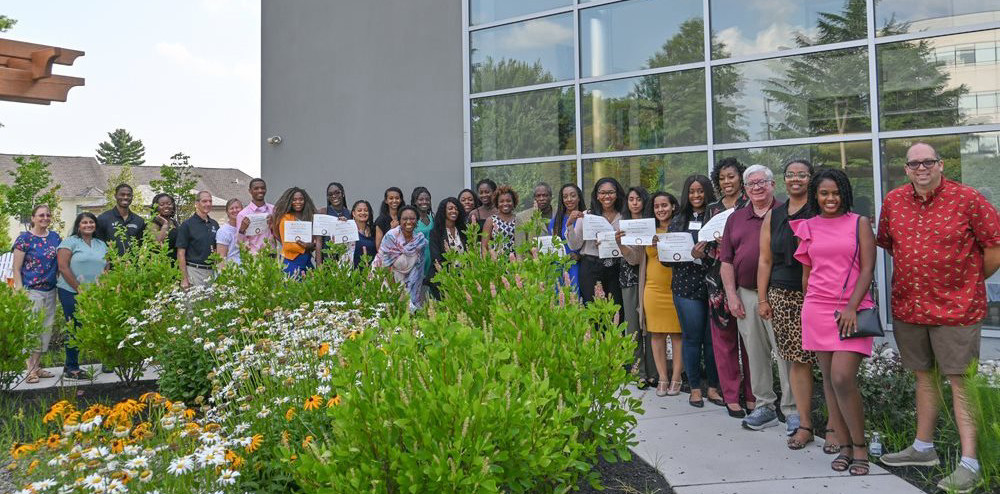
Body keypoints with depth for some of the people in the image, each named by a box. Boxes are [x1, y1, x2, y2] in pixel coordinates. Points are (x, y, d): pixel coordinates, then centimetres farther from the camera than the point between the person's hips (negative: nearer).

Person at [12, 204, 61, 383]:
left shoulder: (55, 237, 9)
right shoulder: (24, 238, -5)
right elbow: (16, 269, -5)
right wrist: (20, 292, -12)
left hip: (50, 292, 6)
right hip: (31, 291, -6)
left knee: (47, 329, 9)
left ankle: (36, 366, 20)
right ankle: (30, 370, 4)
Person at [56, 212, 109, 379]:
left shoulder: (101, 244, 16)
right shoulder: (70, 242, -1)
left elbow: (106, 268, 16)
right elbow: (63, 267, -8)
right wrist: (79, 289, -11)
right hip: (71, 292, -5)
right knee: (75, 329, -1)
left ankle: (70, 366, 14)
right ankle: (71, 368, 11)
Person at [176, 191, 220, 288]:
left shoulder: (215, 224, 12)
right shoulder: (187, 224, -3)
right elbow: (181, 253, -6)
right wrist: (184, 279, -12)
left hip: (212, 271, 5)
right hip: (194, 270, -5)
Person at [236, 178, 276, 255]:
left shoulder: (273, 209, 8)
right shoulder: (243, 214, -1)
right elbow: (240, 243, -1)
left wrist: (273, 226, -6)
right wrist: (242, 230, -17)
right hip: (254, 256, -3)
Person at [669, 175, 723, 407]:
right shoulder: (678, 221, 12)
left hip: (713, 284, 0)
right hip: (686, 285, 1)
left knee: (712, 337, 3)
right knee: (692, 337, 2)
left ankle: (713, 386, 16)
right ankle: (695, 388, 14)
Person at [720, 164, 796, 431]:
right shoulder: (736, 219, 15)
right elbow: (726, 260, 12)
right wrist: (731, 295, 3)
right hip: (746, 295, 5)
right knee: (755, 354, 10)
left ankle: (792, 411, 6)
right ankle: (764, 406, 21)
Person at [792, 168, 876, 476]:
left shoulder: (859, 223, 4)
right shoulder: (807, 227, 11)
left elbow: (868, 269, -2)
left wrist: (852, 307, -12)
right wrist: (808, 309, 13)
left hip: (852, 309, -3)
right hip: (817, 309, 3)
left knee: (843, 379, -13)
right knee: (828, 379, 5)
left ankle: (859, 446, 5)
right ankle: (844, 446, 15)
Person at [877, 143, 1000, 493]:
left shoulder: (967, 198, -9)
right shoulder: (893, 201, 4)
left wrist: (971, 282, 3)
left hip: (956, 308, -5)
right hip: (908, 307, 5)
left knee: (960, 382, -1)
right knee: (924, 377, 17)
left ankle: (969, 466, 6)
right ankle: (923, 448, 31)